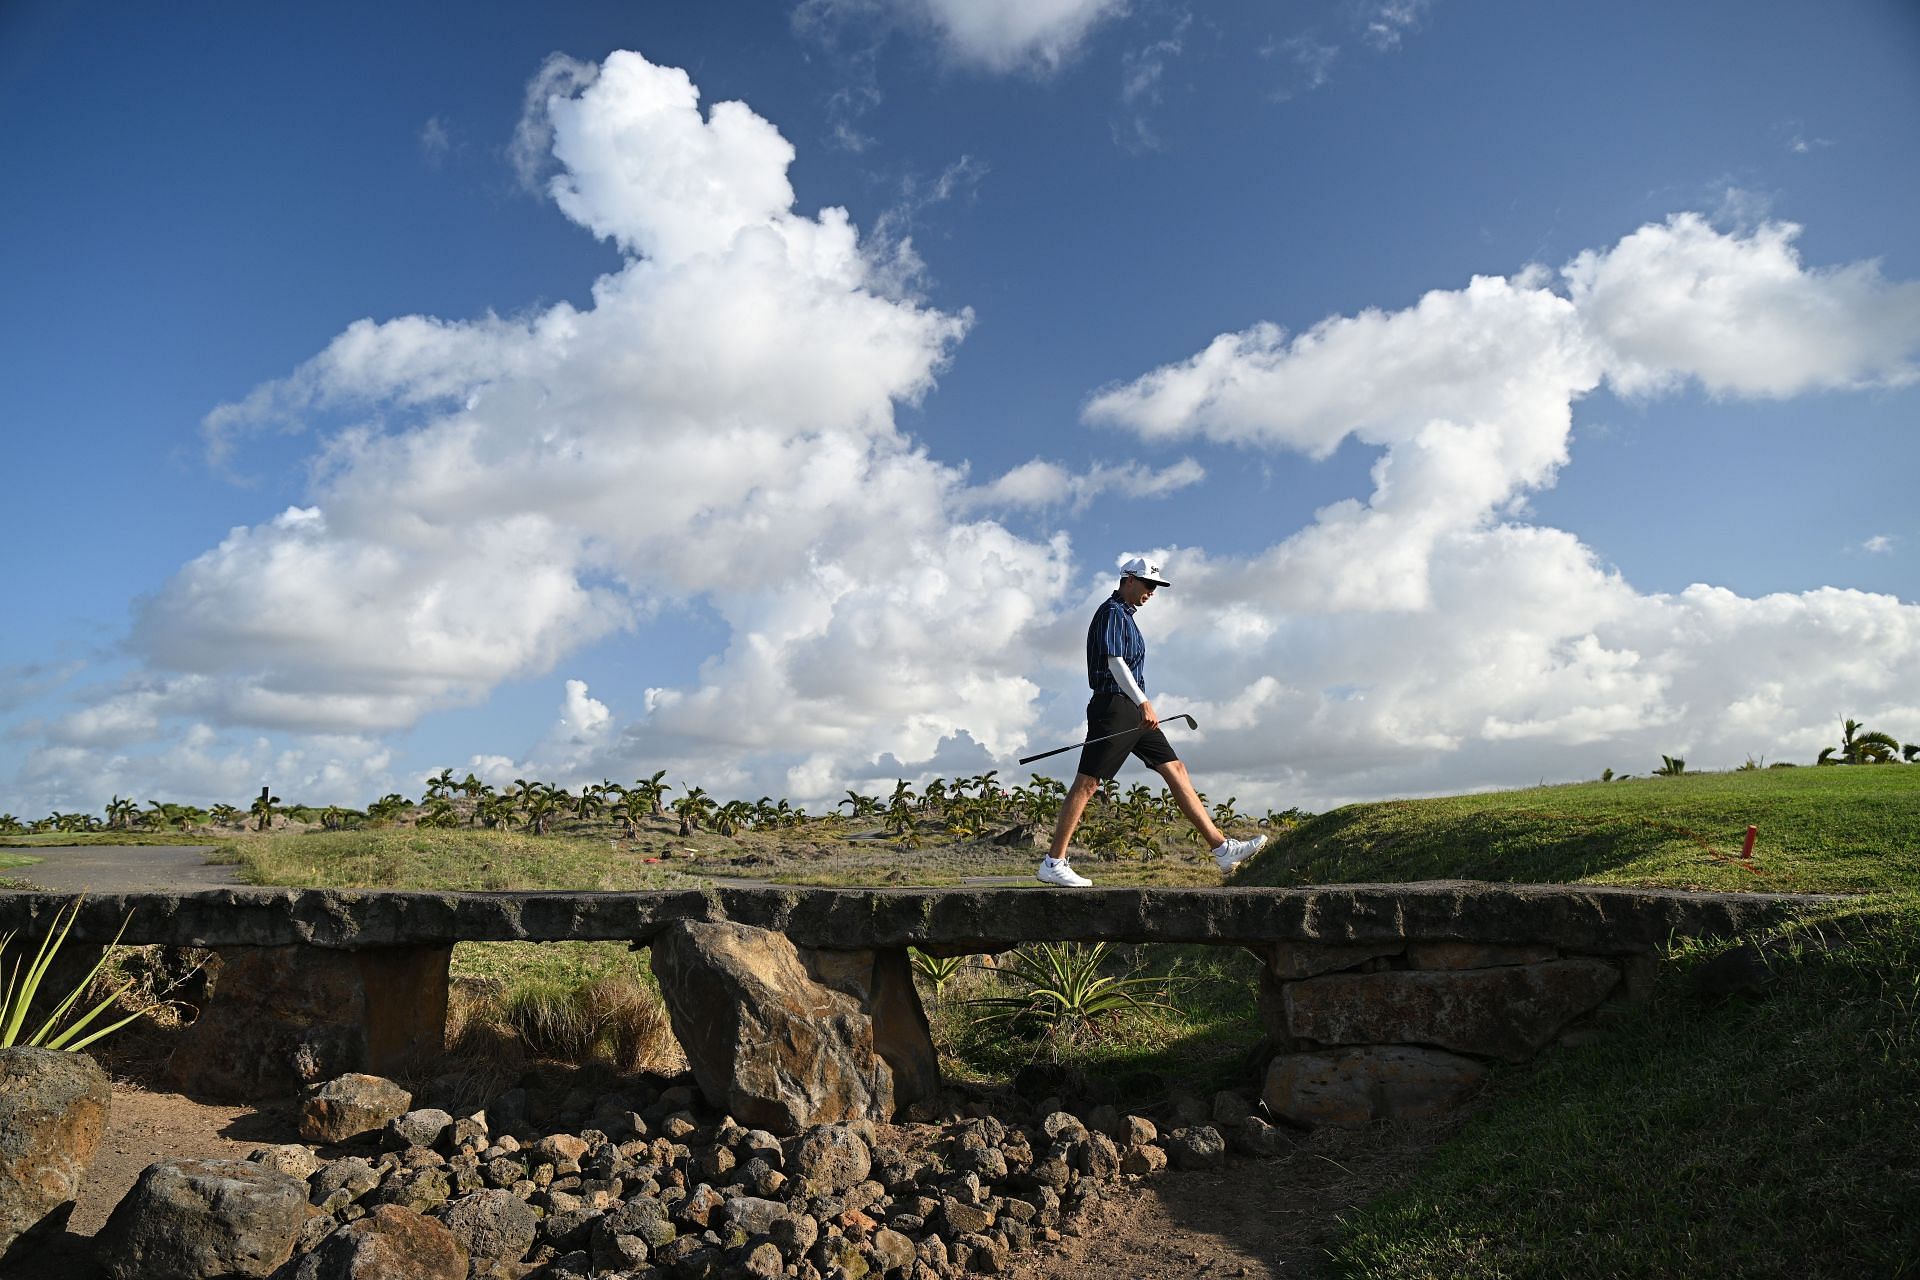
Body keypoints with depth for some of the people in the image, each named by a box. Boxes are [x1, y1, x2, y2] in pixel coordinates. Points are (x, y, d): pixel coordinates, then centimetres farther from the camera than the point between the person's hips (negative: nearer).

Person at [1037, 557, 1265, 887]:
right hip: (1114, 705, -10)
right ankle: (1052, 864, -5)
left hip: (1133, 711, 10)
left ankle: (1222, 848, 5)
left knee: (1175, 770, 5)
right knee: (1087, 783, -8)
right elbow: (1115, 663, -18)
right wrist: (1144, 703, -24)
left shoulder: (1124, 615, 22)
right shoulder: (1112, 612, -8)